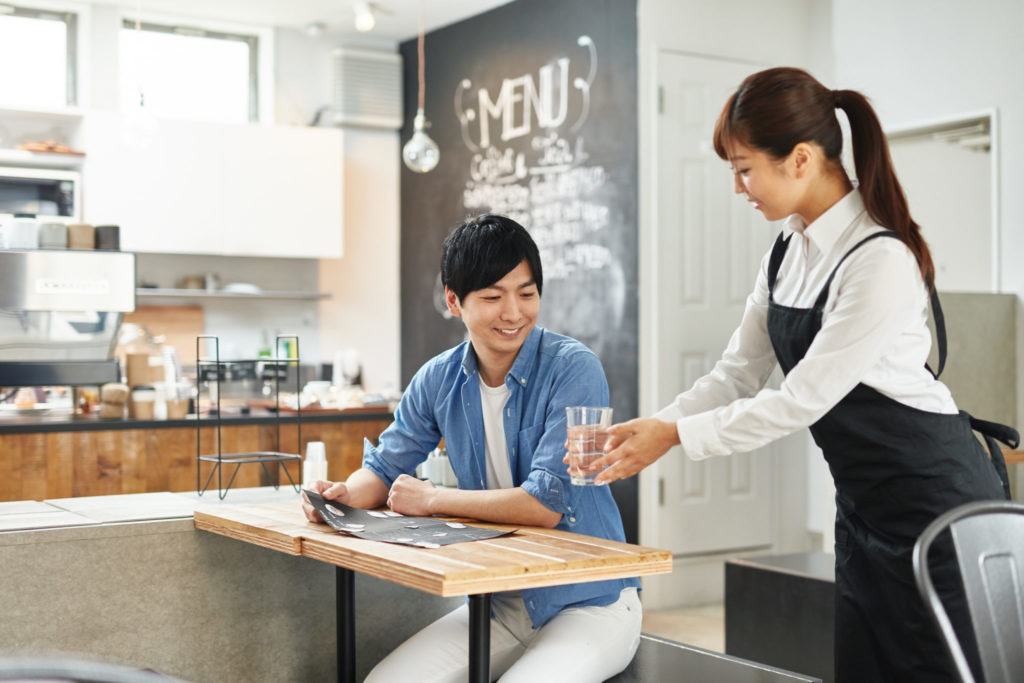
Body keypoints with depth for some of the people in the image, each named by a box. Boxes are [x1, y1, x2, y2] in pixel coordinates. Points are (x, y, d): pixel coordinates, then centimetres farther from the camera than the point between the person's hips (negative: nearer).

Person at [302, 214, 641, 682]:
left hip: (590, 604, -5)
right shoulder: (438, 379, 1)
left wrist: (431, 499, -14)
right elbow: (384, 468, 11)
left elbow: (546, 504, -23)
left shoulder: (574, 370, -16)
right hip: (497, 604, 5)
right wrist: (345, 495, -13)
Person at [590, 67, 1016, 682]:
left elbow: (803, 400, -23)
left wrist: (674, 435, -18)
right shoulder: (790, 249, 3)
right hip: (865, 503, 8)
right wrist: (645, 429, -6)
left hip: (933, 496, -8)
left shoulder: (881, 261, -24)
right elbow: (738, 375, 6)